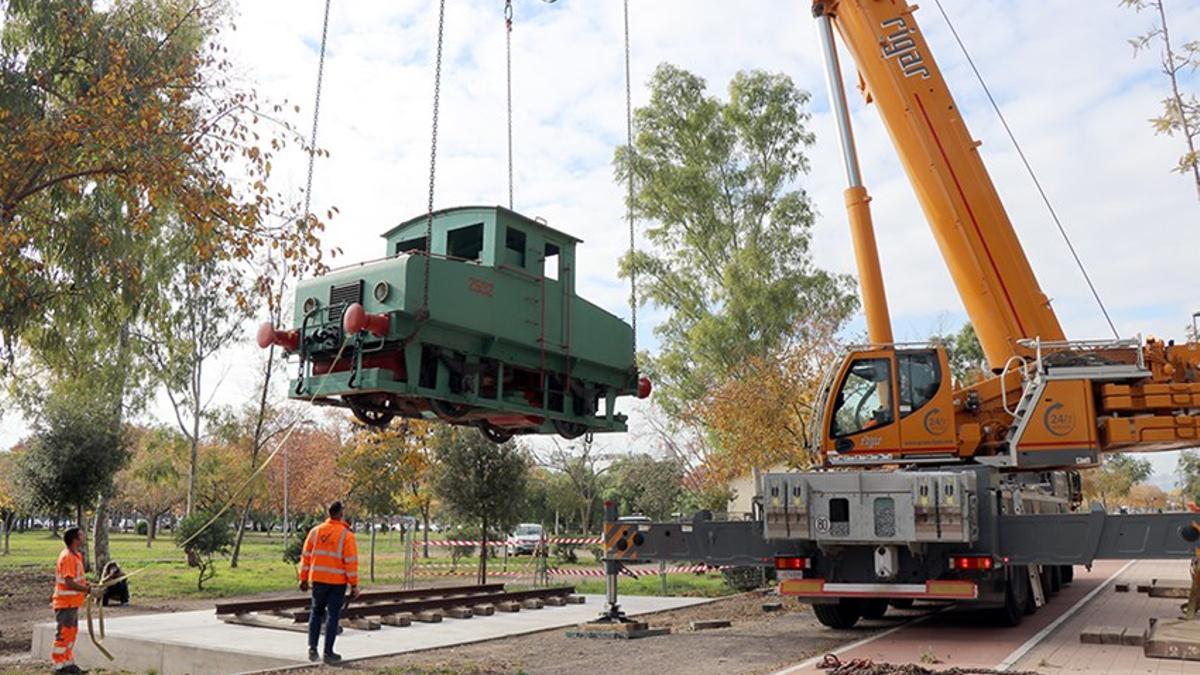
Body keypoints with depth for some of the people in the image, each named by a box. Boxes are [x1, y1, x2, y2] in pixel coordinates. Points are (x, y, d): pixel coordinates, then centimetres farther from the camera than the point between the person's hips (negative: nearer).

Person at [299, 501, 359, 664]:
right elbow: (351, 562, -12)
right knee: (333, 616, 4)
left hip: (318, 580, 4)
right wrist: (354, 585, -6)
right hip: (337, 582, -3)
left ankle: (312, 647, 12)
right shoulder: (346, 535, -11)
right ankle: (328, 652, 7)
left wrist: (304, 579, 12)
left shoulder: (315, 531, 2)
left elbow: (306, 556, 5)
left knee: (316, 612, 18)